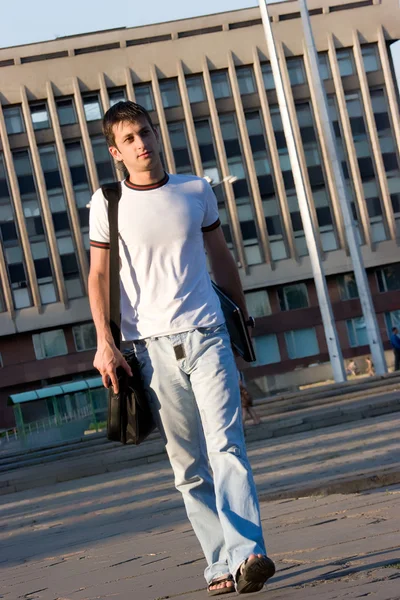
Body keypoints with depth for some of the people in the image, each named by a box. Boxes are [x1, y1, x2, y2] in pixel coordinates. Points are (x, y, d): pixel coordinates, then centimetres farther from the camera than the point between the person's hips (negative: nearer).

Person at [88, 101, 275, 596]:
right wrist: (104, 343, -6)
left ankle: (245, 553, -22)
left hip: (206, 337, 0)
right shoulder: (107, 203, 4)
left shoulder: (196, 191, 10)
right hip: (152, 349, 0)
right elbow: (98, 277, 4)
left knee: (226, 446, -14)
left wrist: (243, 314, 21)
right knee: (187, 464, 3)